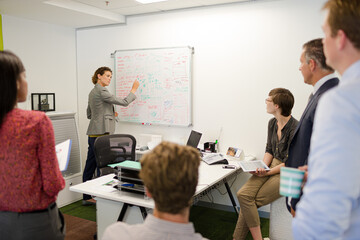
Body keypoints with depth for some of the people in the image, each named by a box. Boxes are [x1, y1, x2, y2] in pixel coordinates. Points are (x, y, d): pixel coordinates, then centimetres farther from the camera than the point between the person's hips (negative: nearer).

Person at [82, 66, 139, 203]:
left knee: (90, 165, 13)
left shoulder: (93, 92, 18)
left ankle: (86, 197, 21)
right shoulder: (101, 91, -12)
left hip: (93, 134, 10)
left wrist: (110, 114, 18)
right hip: (101, 133, -10)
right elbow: (124, 102, -11)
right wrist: (134, 89, 3)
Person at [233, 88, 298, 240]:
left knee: (249, 200, -16)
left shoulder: (295, 128, -18)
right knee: (243, 194, -13)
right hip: (272, 165, 7)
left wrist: (267, 172, -19)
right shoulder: (272, 123, 7)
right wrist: (262, 167, -3)